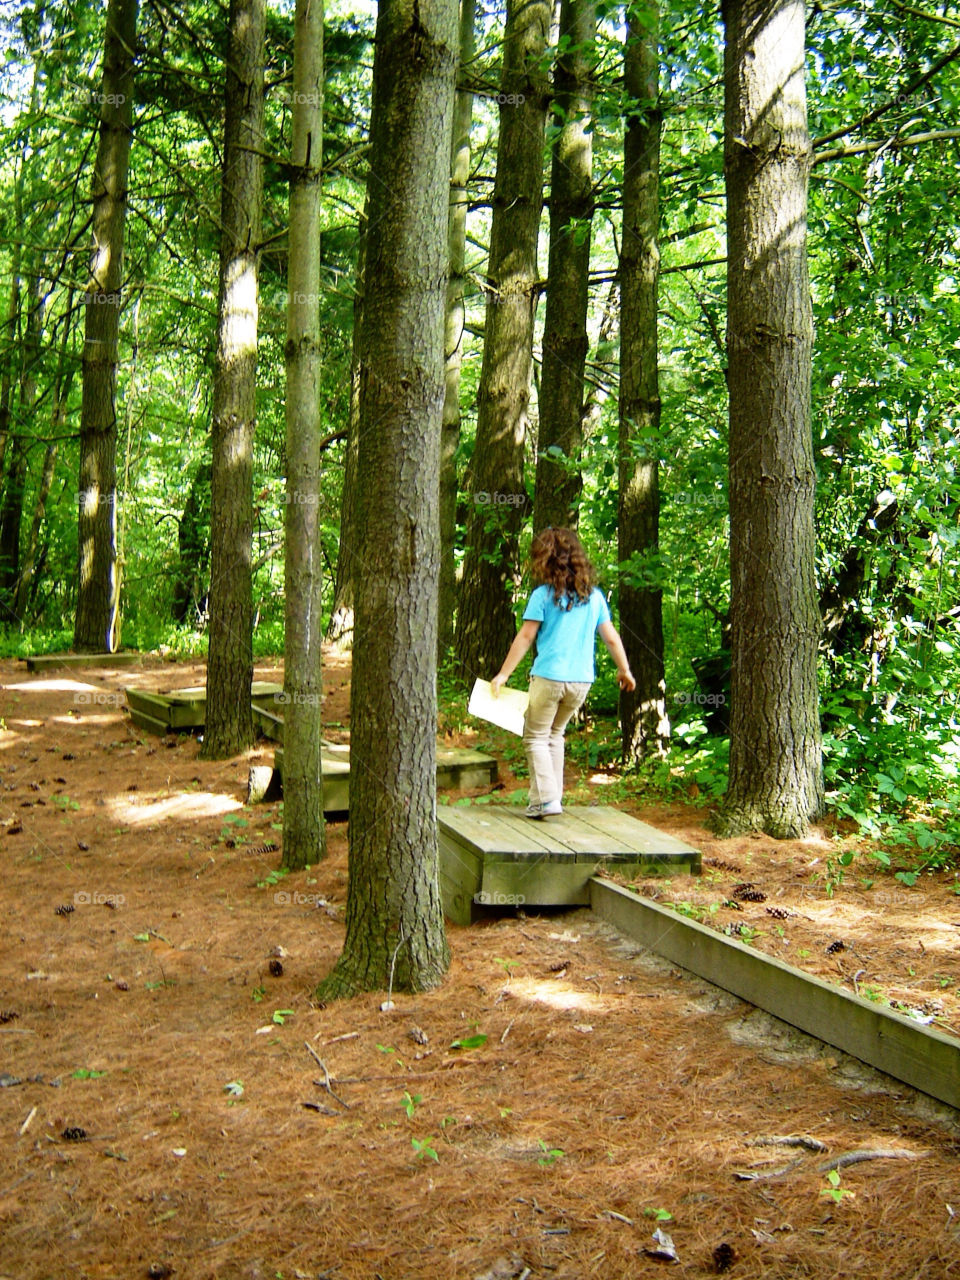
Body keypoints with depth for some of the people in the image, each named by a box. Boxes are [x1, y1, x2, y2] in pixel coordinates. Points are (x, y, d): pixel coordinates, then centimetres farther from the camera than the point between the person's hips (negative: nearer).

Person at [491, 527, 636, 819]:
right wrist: (624, 670, 23)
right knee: (555, 734, 22)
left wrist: (503, 674, -2)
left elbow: (525, 637, -7)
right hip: (582, 680, 5)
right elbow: (611, 637, 10)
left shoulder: (543, 595, -7)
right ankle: (553, 795, 20)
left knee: (536, 738, 8)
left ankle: (546, 798, -4)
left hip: (549, 677, -5)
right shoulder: (594, 595, 7)